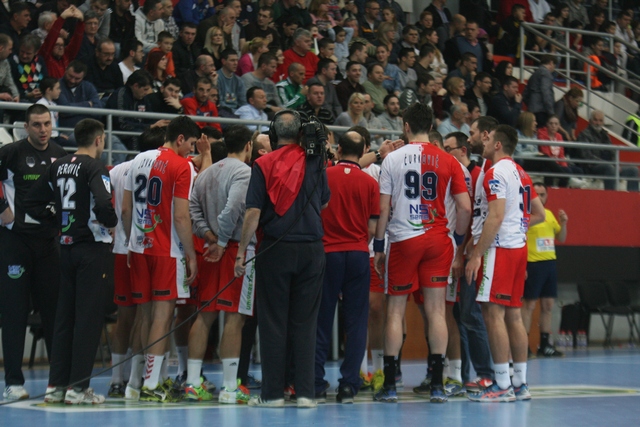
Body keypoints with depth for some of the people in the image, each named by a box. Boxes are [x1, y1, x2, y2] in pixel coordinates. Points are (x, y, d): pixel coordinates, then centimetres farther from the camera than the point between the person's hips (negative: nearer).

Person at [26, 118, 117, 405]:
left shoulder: (58, 166, 9)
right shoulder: (94, 167, -12)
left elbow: (33, 202, 11)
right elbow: (103, 204, -27)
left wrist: (56, 221, 15)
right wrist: (111, 224, -8)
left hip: (66, 247, 7)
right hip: (92, 247, -7)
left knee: (64, 316, 11)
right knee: (88, 317, -2)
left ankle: (56, 384, 13)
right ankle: (78, 387, -1)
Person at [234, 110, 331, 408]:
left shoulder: (263, 164, -3)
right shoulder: (315, 162, 3)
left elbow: (253, 212, -8)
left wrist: (241, 251, -3)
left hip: (275, 249, -1)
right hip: (311, 249, 1)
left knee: (272, 322, 4)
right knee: (304, 322, 6)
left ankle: (272, 392, 5)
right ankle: (305, 392, 4)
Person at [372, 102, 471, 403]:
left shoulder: (392, 159, -1)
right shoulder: (448, 161, 3)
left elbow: (383, 208, -2)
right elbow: (465, 207, -1)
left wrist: (378, 246, 5)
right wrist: (458, 240, 12)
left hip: (403, 241, -1)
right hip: (438, 240, 1)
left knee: (395, 311, 6)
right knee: (436, 311, 3)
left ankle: (389, 385, 5)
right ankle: (437, 385, 1)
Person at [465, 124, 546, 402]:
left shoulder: (496, 173, -12)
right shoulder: (521, 174, 16)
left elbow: (496, 216, -20)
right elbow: (538, 215, 21)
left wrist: (476, 254, -20)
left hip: (499, 249, -9)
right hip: (518, 246, 9)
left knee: (493, 314, -9)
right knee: (513, 314, 11)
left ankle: (503, 386, -11)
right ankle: (520, 384, 12)